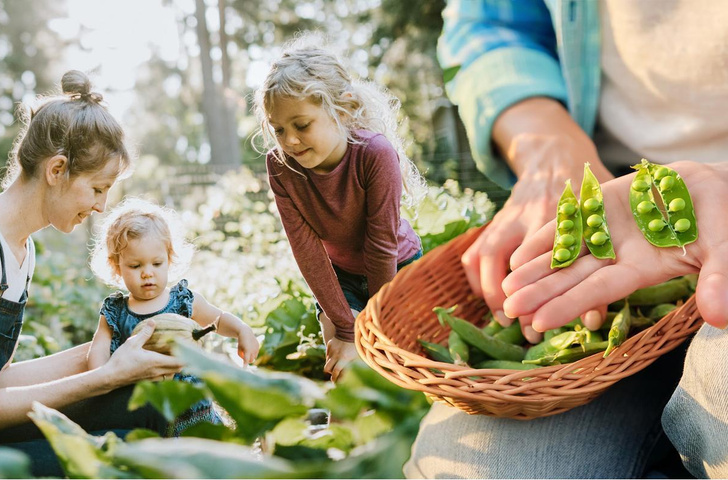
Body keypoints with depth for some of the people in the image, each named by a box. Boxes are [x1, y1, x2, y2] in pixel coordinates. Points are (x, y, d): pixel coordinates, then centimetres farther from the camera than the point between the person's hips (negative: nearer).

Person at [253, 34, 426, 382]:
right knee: (344, 368, -8)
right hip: (337, 275, 2)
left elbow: (381, 246, -28)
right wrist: (343, 326, -20)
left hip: (397, 268, -2)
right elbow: (306, 249, -22)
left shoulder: (375, 153, -36)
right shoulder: (279, 165, -26)